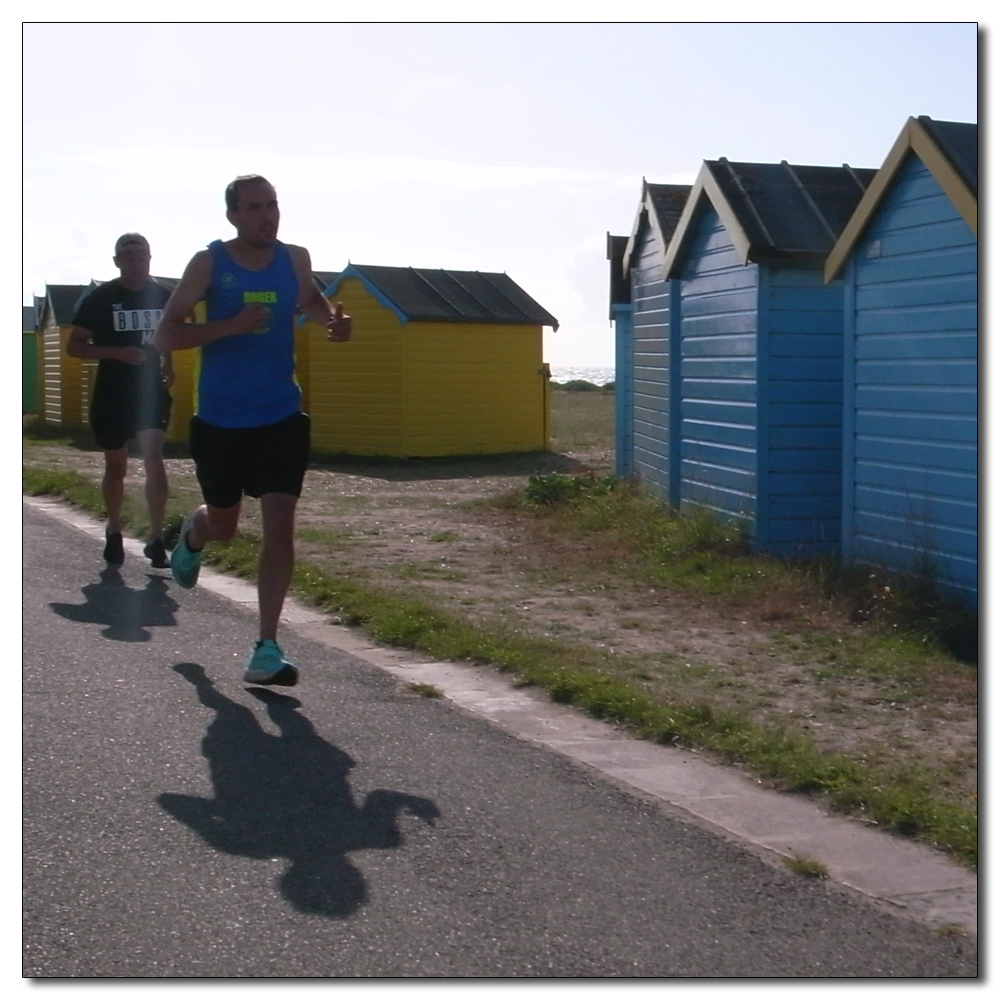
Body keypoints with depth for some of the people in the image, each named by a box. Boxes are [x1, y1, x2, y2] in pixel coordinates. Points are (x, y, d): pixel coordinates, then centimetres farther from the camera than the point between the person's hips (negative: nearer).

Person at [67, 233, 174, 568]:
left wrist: (168, 364, 6)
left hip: (152, 391, 1)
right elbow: (74, 346, -7)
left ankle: (156, 539, -11)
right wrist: (117, 352, -21)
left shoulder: (163, 294, 2)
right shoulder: (100, 298, -7)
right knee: (116, 467, 11)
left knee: (154, 459, -14)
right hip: (112, 395, -1)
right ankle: (114, 532, 29)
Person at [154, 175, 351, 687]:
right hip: (220, 421, -1)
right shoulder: (209, 263, -9)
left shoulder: (294, 259, 1)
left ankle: (267, 650, -5)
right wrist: (234, 324, -25)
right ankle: (192, 535, 55)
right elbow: (166, 334, -12)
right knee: (223, 524, 15)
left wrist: (331, 318, 1)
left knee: (279, 524, -10)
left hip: (281, 418, 2)